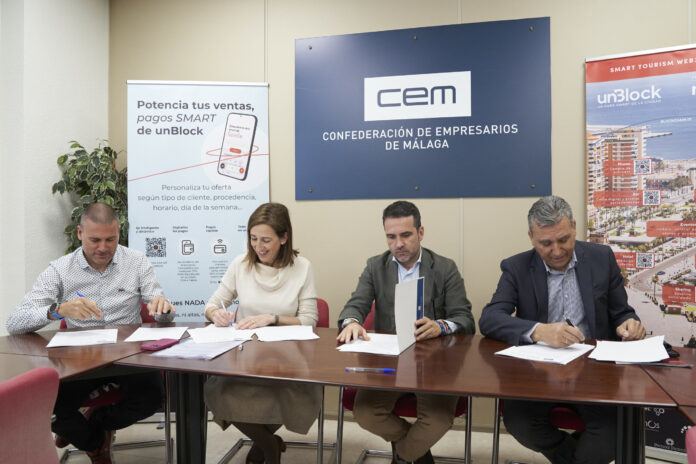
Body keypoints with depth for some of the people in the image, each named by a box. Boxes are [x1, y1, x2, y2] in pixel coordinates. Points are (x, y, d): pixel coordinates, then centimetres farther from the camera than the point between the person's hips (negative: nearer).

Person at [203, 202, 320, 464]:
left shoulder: (302, 268, -2)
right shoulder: (240, 264, 3)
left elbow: (309, 320, -3)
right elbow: (212, 306, 10)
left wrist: (272, 318, -18)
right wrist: (216, 313, -14)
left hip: (286, 359, -1)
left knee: (301, 397, -30)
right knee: (218, 393, -27)